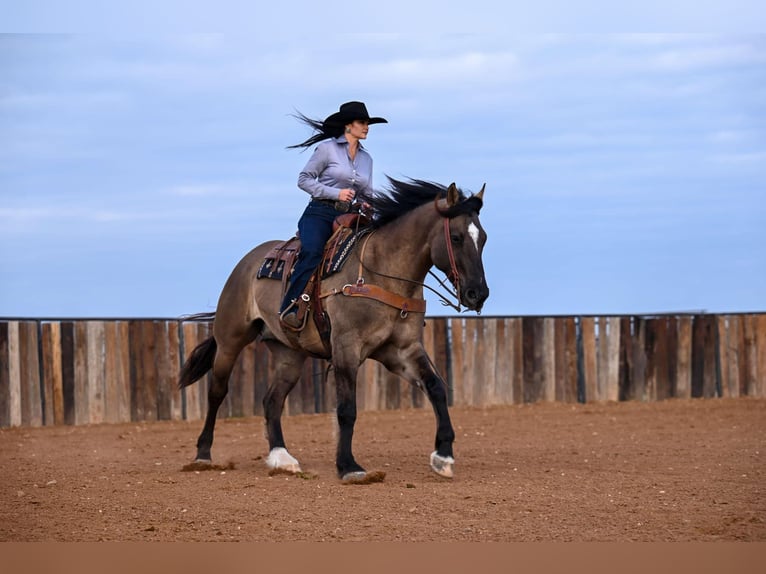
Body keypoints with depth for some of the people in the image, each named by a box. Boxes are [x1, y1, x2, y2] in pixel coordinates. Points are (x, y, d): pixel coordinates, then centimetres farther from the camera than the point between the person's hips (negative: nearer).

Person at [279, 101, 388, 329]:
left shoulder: (366, 158, 17)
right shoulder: (328, 148, -1)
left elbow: (365, 195, 26)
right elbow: (304, 179, -3)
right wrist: (336, 193, -12)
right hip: (319, 213, -6)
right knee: (312, 252, -33)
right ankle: (289, 308, -33)